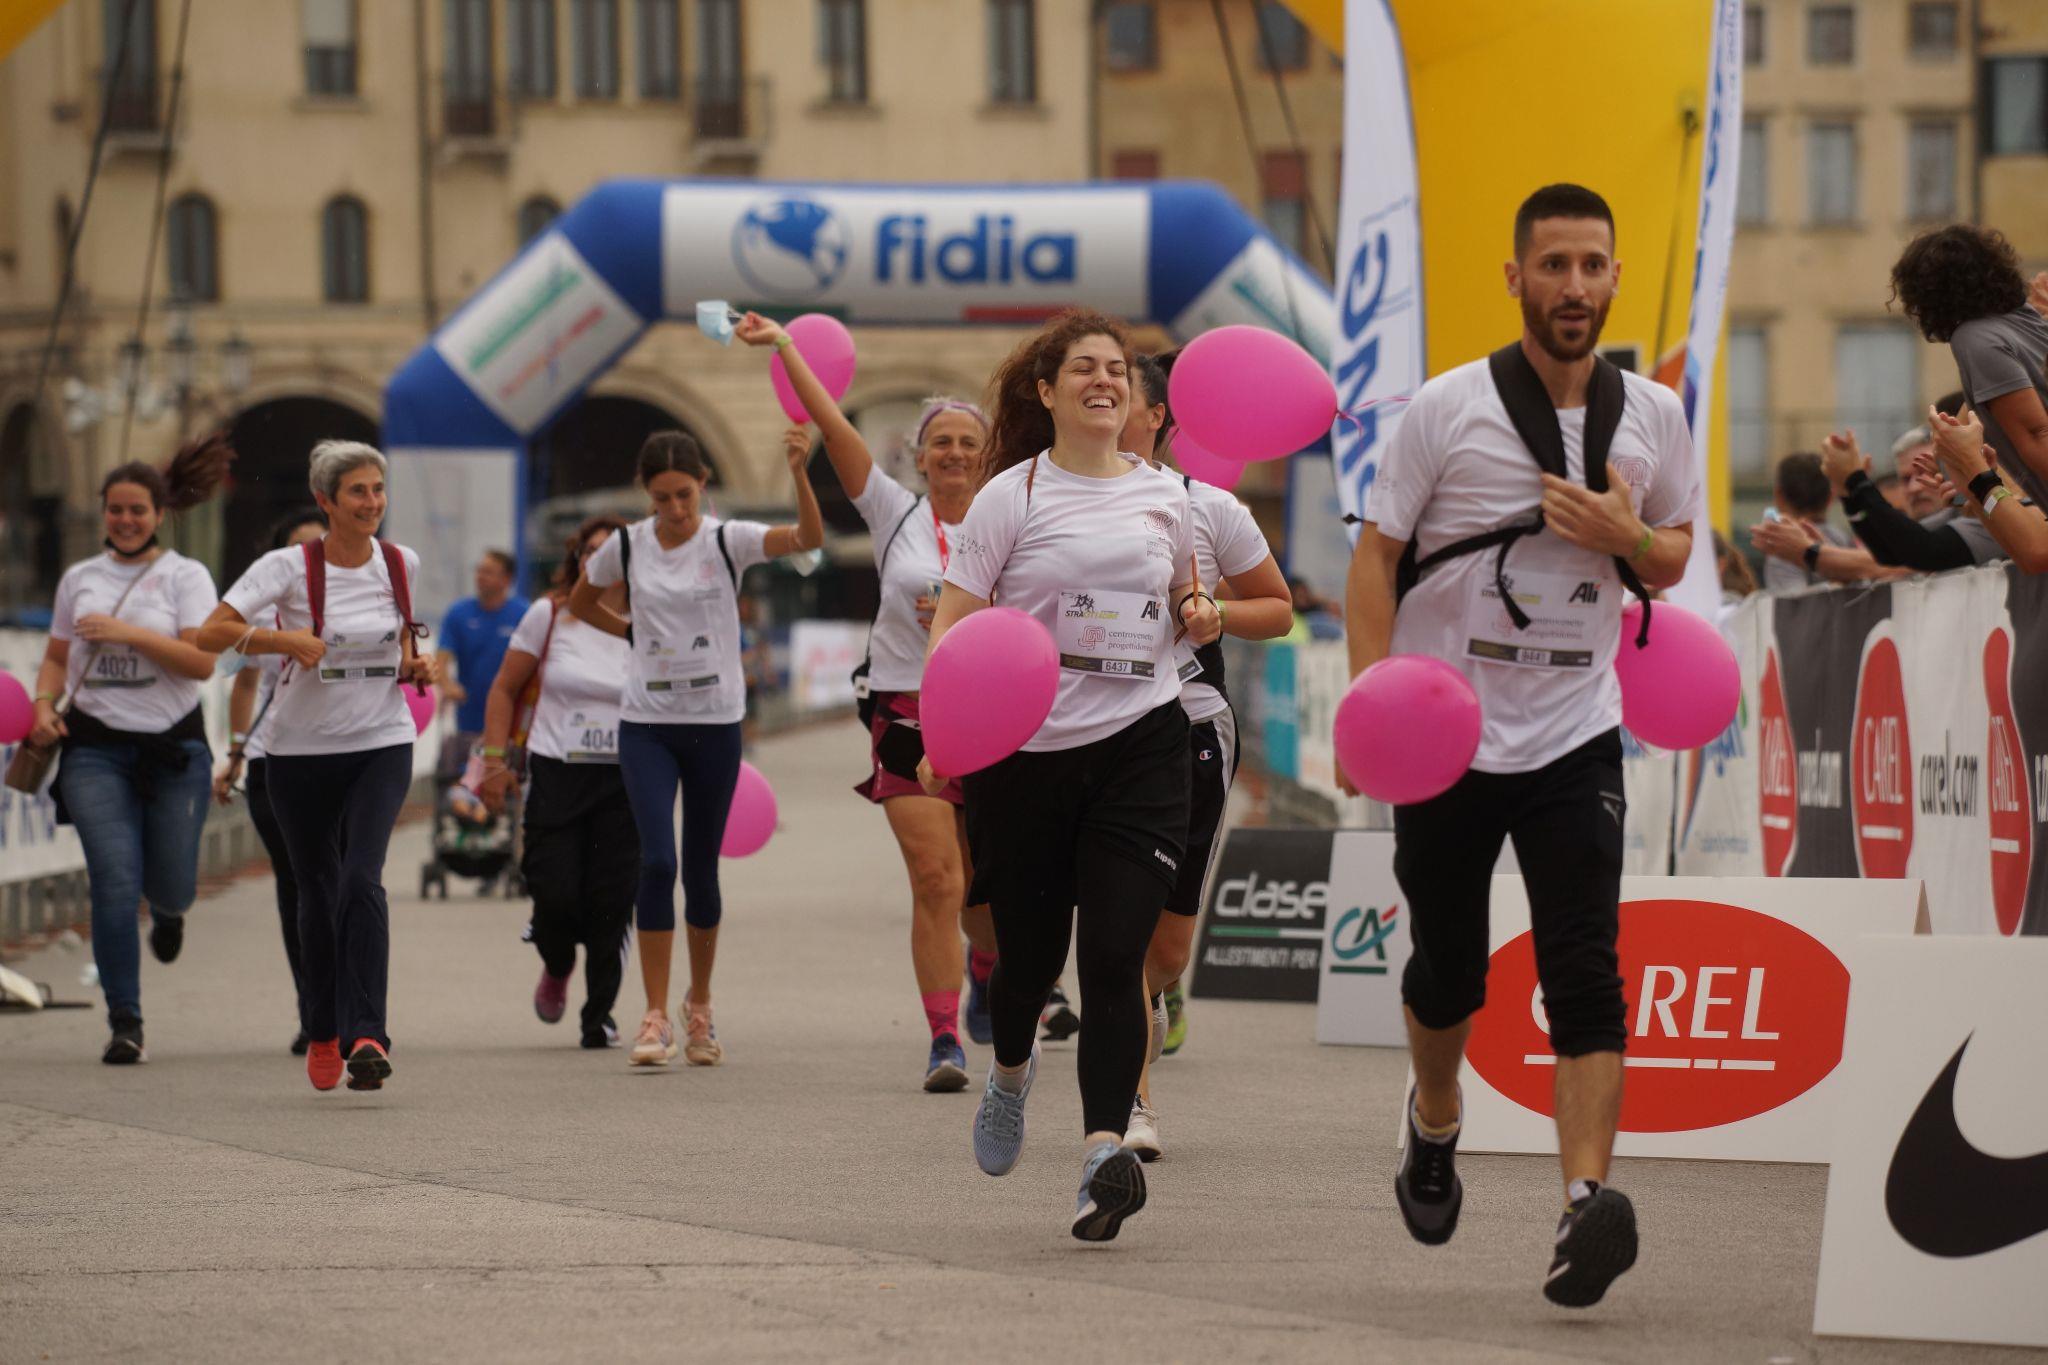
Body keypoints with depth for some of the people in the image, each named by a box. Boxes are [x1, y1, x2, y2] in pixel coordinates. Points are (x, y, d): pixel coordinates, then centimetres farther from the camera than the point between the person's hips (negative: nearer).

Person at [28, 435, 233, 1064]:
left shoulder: (185, 576, 1)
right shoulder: (79, 578, 12)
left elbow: (203, 661, -11)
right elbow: (56, 656, 20)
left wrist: (127, 633, -19)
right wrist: (44, 705, 0)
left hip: (173, 745, -1)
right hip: (95, 746, 1)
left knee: (170, 888, 3)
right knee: (115, 885, -12)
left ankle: (167, 911, 44)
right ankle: (125, 1024, -7)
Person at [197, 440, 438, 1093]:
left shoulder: (401, 564, 2)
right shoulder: (288, 567, -9)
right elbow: (211, 633, -16)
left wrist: (416, 665, 1)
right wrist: (282, 637, -29)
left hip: (382, 744, 1)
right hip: (302, 749, -1)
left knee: (362, 880, -19)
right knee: (318, 891, 9)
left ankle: (366, 1035, -24)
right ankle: (323, 1034, 29)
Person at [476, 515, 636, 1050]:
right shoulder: (549, 616, 3)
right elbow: (504, 690, 9)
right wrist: (495, 760, 2)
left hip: (624, 781, 0)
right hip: (557, 773, 0)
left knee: (611, 902, -4)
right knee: (555, 895, -7)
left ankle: (600, 1015, 11)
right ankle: (557, 969, 27)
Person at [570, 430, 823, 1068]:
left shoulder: (727, 541, -5)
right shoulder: (627, 547, 1)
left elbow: (808, 537, -23)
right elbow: (581, 601, 20)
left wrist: (799, 476, -38)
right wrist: (634, 633, 8)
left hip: (715, 722, 0)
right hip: (646, 723, 0)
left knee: (701, 869, 7)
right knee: (657, 862, -13)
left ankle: (700, 1006, 27)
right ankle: (656, 1018, -11)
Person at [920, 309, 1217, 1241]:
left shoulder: (1163, 496, 11)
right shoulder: (1011, 497, 0)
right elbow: (952, 624, -5)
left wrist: (1197, 613, 4)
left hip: (1140, 743, 1)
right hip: (1022, 747, -1)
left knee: (1114, 956, -13)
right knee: (1029, 949, 9)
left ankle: (1104, 1149, -20)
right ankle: (1011, 1068, 44)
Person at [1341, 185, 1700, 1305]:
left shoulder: (1652, 416, 5)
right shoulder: (1448, 407, -5)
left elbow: (1673, 560, 17)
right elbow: (1377, 554, -3)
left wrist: (1623, 535, -8)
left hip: (1575, 737, 1)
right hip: (1445, 736, -1)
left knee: (1585, 971, -14)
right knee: (1447, 967, 11)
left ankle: (1586, 1199, -23)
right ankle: (1434, 1124, 41)